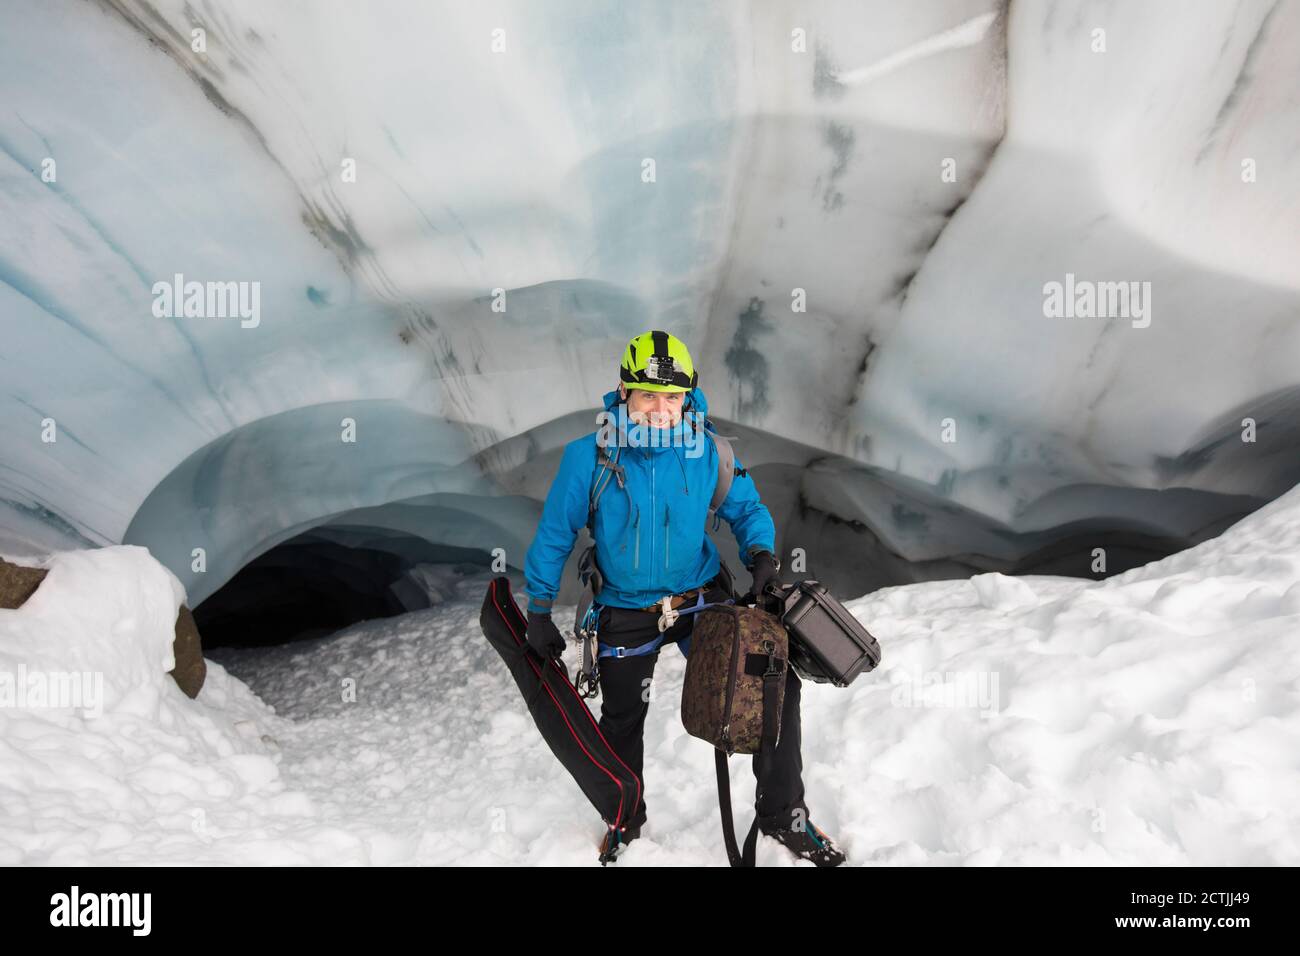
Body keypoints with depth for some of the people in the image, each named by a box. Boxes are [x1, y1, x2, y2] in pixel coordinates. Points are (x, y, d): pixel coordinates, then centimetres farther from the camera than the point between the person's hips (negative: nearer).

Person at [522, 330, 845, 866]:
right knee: (621, 722, 17)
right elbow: (554, 535, -5)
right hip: (626, 613, 0)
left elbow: (746, 508, 3)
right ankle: (626, 820, 47)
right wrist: (539, 614, -1)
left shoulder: (708, 452, -12)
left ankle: (783, 815, 15)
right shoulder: (589, 457, -16)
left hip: (703, 597, 1)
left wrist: (761, 553, -18)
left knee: (777, 683, -8)